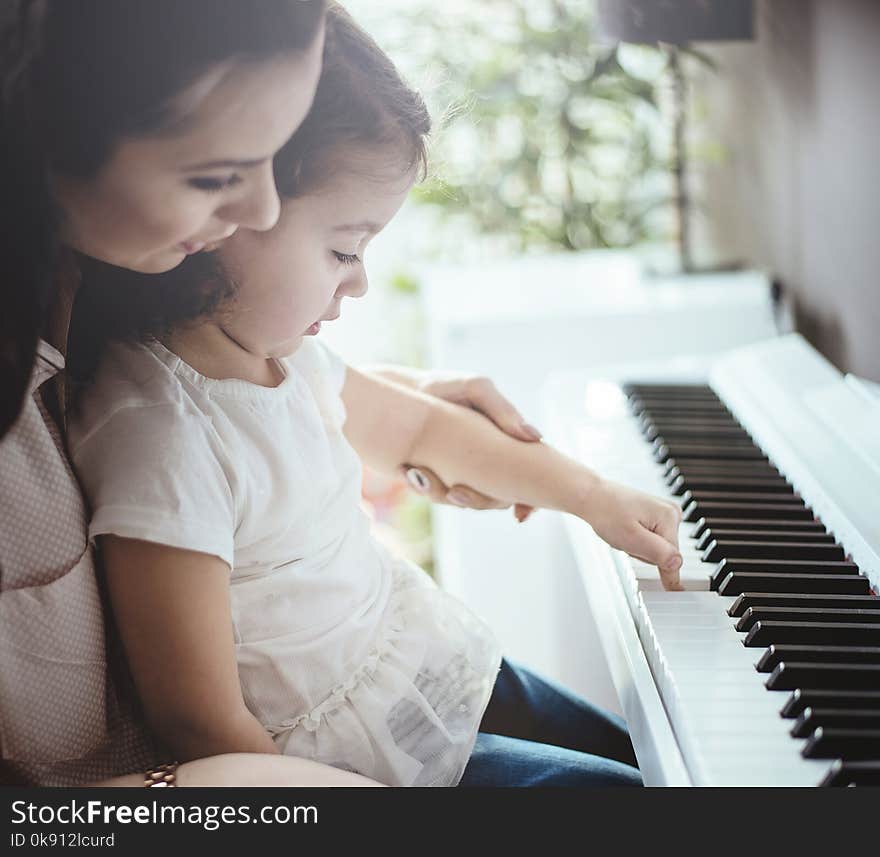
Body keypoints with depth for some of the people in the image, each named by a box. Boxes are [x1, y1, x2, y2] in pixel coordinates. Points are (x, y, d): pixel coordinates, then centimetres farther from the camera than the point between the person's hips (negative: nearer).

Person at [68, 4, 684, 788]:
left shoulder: (279, 355, -1)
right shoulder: (160, 431, -30)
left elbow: (419, 426, 19)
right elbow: (202, 724, -28)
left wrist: (598, 499, 23)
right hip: (355, 758, -9)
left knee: (639, 751, 20)